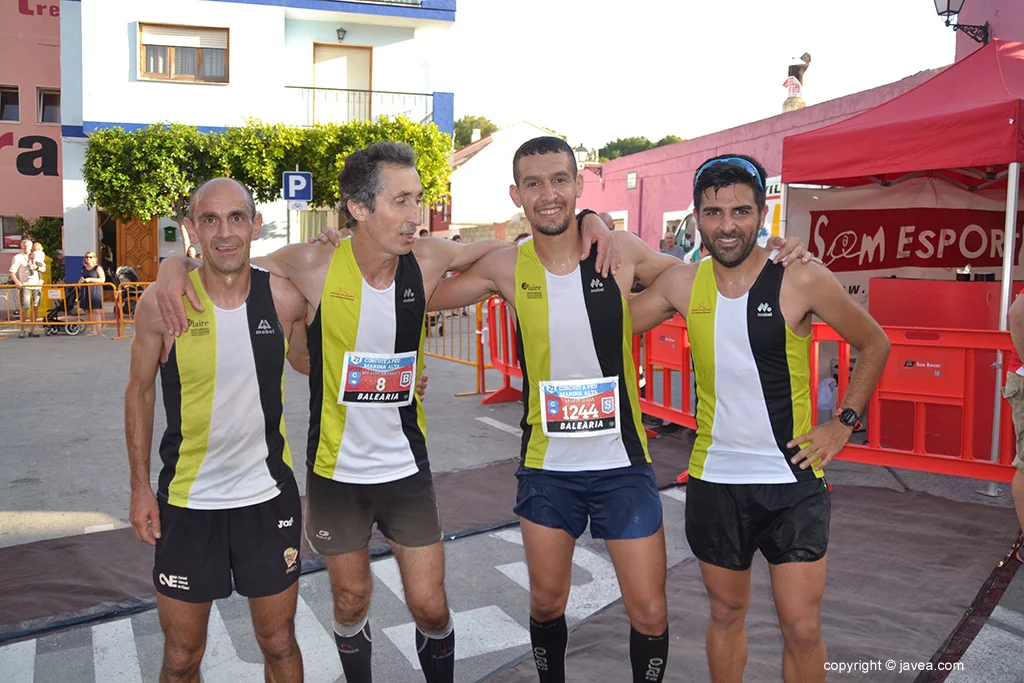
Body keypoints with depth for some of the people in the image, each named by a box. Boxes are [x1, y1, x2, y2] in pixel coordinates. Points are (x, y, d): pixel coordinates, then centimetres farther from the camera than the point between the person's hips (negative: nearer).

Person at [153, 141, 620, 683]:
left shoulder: (426, 260, -10)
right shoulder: (316, 265, -15)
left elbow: (506, 248, 4)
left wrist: (588, 224, -8)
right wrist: (173, 266, -22)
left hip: (407, 470, 1)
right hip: (335, 473, -1)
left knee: (430, 608, 6)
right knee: (351, 603, 17)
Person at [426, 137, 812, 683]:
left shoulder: (621, 252, -7)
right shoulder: (507, 267, -6)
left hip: (622, 464, -1)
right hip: (547, 467, 1)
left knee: (649, 611, 5)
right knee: (547, 603, 16)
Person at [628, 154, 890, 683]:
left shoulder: (802, 281, -10)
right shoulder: (682, 284, -2)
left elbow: (874, 345, 3)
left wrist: (843, 424, -3)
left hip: (794, 482, -2)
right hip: (714, 481, 3)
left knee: (802, 629, 3)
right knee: (726, 613, 18)